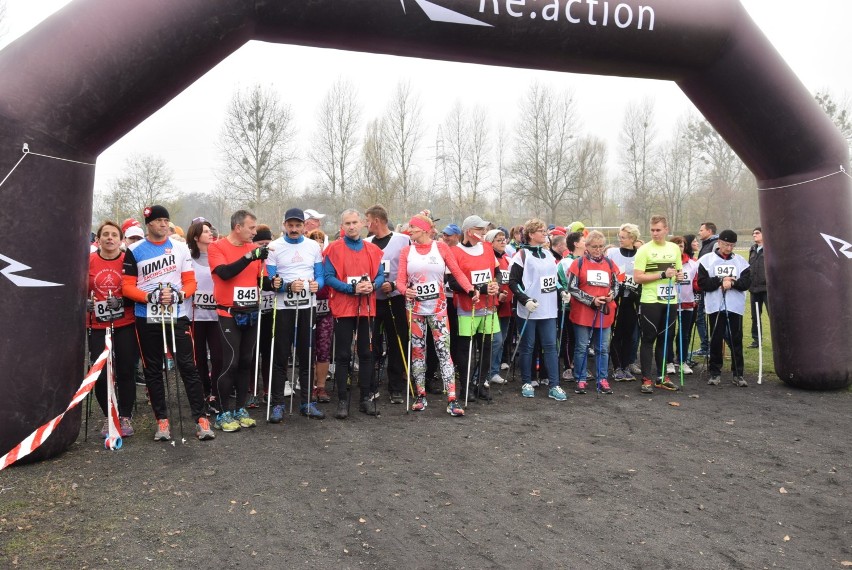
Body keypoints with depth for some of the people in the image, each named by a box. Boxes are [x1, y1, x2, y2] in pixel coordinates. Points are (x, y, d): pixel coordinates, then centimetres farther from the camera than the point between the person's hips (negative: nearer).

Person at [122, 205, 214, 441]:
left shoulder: (181, 248, 5)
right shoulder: (135, 251, 1)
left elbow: (190, 282, 5)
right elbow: (127, 287, -1)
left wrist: (178, 295, -15)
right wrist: (151, 296, -18)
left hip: (177, 316, 0)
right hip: (147, 319, 0)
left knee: (188, 366, -2)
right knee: (153, 370, 7)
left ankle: (201, 419, 2)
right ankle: (162, 420, 17)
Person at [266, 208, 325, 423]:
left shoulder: (313, 246, 7)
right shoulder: (274, 247, -2)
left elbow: (320, 275, 8)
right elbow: (271, 281, -6)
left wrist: (317, 284, -14)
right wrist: (288, 286, -24)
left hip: (307, 306, 3)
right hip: (283, 307, -3)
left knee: (307, 355, 9)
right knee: (281, 356, 0)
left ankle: (306, 402, 19)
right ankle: (277, 404, 9)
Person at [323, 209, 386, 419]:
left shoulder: (373, 250, 8)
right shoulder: (334, 248, -3)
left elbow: (380, 275, 9)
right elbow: (328, 277, -9)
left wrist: (372, 286, -13)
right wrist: (352, 288, -20)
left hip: (366, 308, 4)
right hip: (343, 307, -3)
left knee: (366, 354, 10)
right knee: (343, 355, 1)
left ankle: (367, 397, 20)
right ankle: (342, 400, 8)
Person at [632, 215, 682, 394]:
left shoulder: (675, 248, 10)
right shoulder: (644, 250, -7)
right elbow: (637, 277, -13)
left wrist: (680, 276, -2)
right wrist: (662, 274, -18)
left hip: (670, 301, 5)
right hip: (650, 301, -5)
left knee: (665, 339, 12)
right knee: (648, 340, -1)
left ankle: (662, 377, 23)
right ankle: (647, 379, 4)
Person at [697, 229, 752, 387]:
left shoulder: (740, 261, 7)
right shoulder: (707, 259, 1)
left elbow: (746, 282, -1)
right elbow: (702, 283, -6)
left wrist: (732, 283, -17)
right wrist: (721, 281, -14)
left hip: (735, 307, 1)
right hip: (715, 306, -1)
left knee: (736, 340, 4)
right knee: (716, 340, 5)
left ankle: (738, 374, 12)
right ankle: (715, 373, 14)